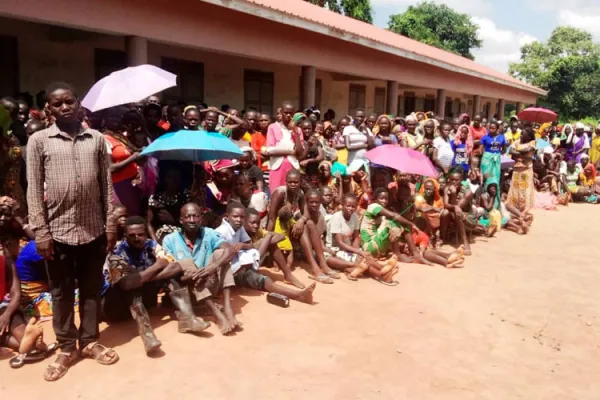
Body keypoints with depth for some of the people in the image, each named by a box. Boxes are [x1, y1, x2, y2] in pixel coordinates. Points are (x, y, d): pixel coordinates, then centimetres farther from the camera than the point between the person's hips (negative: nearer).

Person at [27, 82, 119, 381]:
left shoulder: (96, 139, 5)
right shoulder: (38, 141, 0)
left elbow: (107, 185, 6)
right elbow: (34, 190, -2)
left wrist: (111, 224, 2)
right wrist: (40, 232, -7)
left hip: (93, 229, 2)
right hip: (58, 230, -1)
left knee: (91, 288, 12)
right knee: (61, 291, 11)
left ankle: (89, 341, 28)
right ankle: (66, 348, 25)